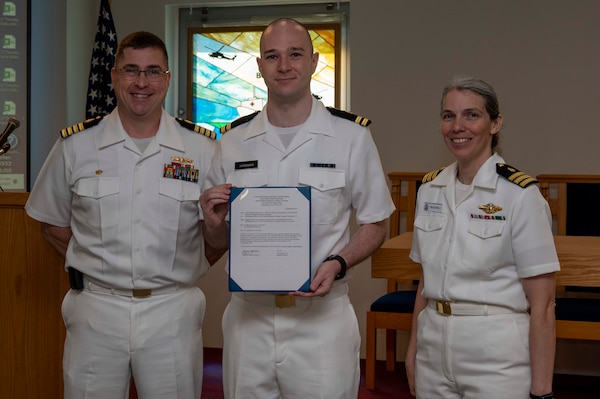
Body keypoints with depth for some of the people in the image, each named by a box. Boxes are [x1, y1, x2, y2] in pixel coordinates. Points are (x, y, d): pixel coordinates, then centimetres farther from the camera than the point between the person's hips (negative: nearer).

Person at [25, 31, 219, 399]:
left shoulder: (202, 148, -1)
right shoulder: (75, 145, 0)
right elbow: (52, 223, 11)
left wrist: (185, 269, 0)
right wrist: (96, 269, 4)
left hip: (173, 311, 0)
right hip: (95, 309, 0)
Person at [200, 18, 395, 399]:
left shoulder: (351, 135, -4)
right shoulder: (234, 141, 5)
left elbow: (375, 226, 2)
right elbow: (219, 241, 12)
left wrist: (337, 264, -15)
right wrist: (214, 222, -10)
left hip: (322, 315, -2)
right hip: (248, 316, 3)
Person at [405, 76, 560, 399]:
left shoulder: (520, 195, -12)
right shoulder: (430, 189, 5)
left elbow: (542, 304, -12)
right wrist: (413, 348, 12)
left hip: (497, 354, -5)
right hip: (434, 349, 5)